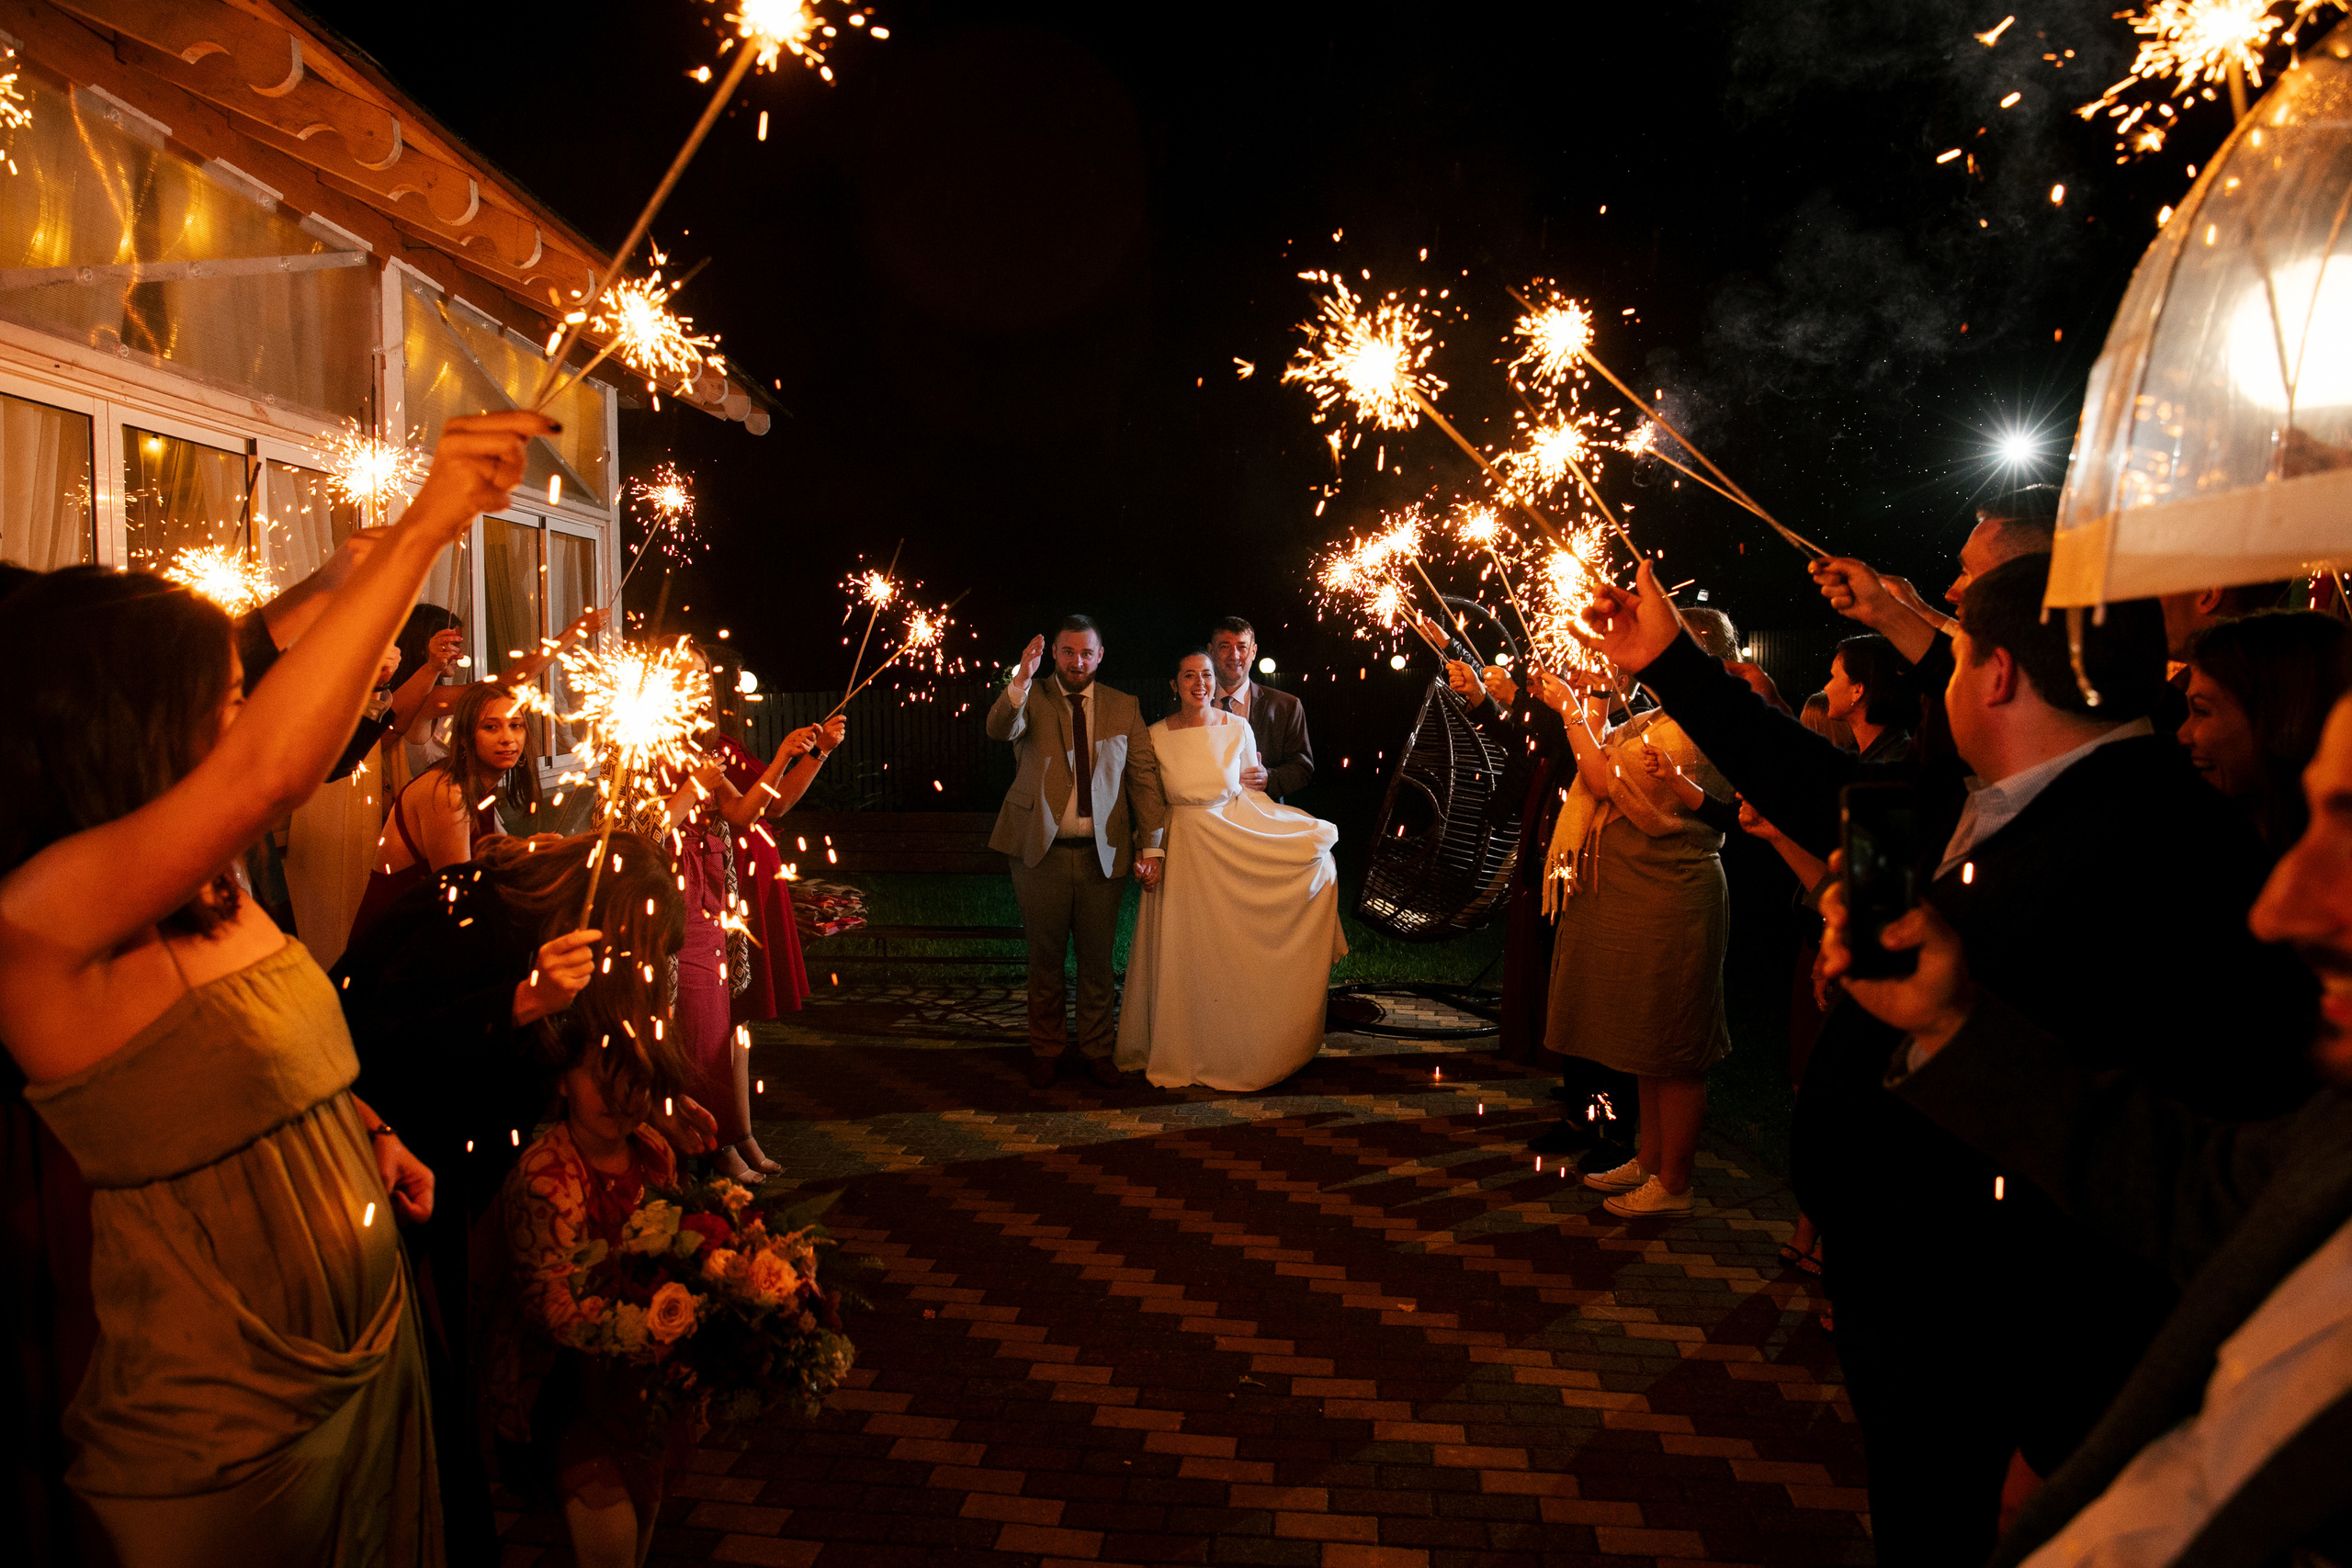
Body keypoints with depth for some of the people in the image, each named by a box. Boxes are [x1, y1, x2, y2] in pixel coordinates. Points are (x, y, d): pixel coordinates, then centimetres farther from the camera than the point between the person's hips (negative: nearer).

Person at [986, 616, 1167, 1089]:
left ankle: (1097, 1049, 25)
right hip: (1041, 852, -1)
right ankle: (1047, 1049, 25)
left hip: (1103, 854, 1)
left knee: (1097, 958, 10)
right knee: (1045, 957, 10)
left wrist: (1151, 846, -3)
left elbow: (1144, 778, 5)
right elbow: (999, 729, -20)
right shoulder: (1030, 699, 2)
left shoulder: (1124, 708, 7)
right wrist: (1020, 681, -38)